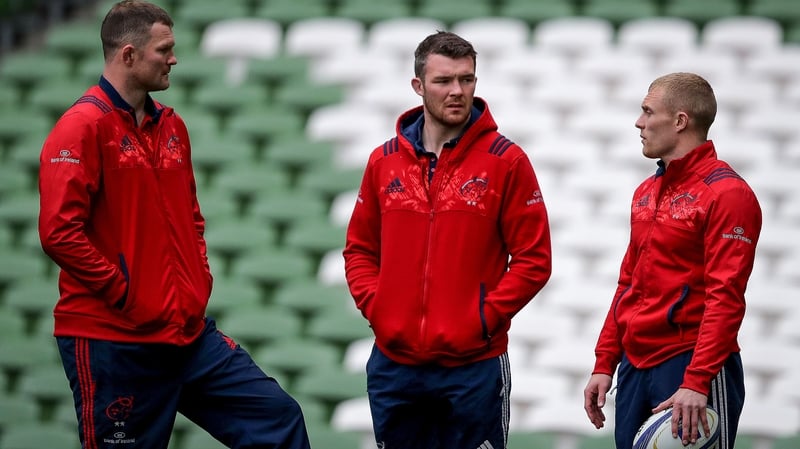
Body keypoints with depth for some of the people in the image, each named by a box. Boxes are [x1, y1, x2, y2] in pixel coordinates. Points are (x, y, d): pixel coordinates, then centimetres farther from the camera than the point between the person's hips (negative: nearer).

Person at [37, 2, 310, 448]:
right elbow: (60, 231, -20)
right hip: (113, 341, -8)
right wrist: (125, 293, -16)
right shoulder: (85, 127, -12)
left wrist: (200, 278, 10)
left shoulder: (171, 126, 14)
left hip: (190, 331, 8)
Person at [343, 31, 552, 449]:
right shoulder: (384, 161, 7)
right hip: (394, 363, 4)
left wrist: (487, 317, -12)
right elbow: (360, 249, 15)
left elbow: (533, 258, -4)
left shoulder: (506, 160, -4)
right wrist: (375, 307, -1)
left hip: (475, 365, -4)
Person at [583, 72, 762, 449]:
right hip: (634, 367, 8)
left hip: (689, 363, -8)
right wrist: (604, 364, 15)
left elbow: (725, 297, -17)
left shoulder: (726, 193, -10)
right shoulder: (646, 192, 16)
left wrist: (697, 382, -24)